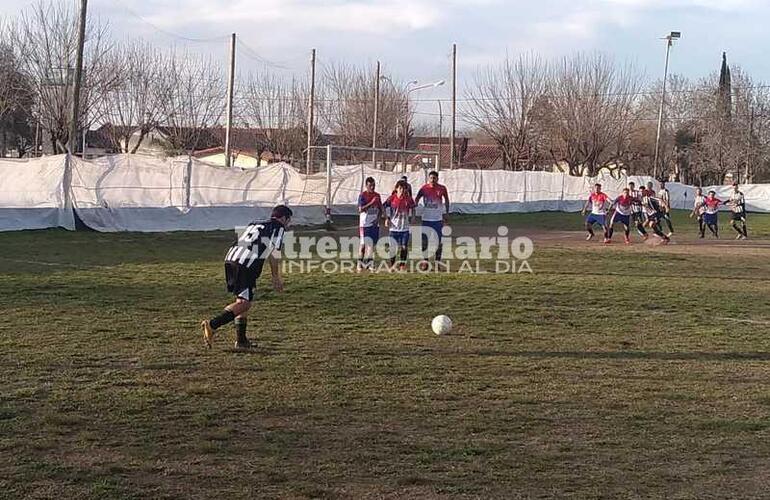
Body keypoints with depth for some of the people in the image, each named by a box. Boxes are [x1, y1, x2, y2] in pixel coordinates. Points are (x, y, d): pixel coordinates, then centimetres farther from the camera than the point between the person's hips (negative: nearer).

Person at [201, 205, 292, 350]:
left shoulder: (255, 224, 33)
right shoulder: (279, 228, 11)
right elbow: (274, 253, -1)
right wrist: (276, 278, 6)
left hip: (230, 260, 8)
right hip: (246, 266, -8)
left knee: (243, 300, 16)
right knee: (244, 303, -8)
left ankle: (241, 340, 14)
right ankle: (212, 324, -22)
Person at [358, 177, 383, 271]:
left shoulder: (377, 195, 9)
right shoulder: (362, 195, -7)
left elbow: (380, 209, 15)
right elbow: (360, 209, -18)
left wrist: (378, 219, -2)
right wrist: (371, 203, -24)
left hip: (375, 224, 5)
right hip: (365, 224, -5)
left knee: (372, 245, 6)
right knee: (364, 244, -4)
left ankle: (369, 264, 13)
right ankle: (360, 264, 4)